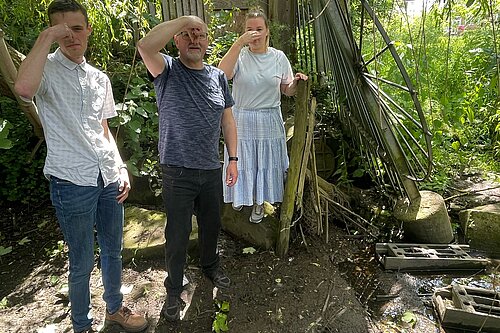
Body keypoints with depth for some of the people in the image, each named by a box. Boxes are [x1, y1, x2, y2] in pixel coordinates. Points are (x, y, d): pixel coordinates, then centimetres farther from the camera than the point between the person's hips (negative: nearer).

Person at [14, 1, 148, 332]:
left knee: (113, 250, 18)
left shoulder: (99, 78, 12)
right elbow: (24, 88, -31)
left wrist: (121, 168, 9)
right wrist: (47, 37, -20)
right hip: (72, 181, -5)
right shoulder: (47, 69, -4)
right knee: (82, 263, 7)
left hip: (109, 178, 6)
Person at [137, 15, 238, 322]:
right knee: (178, 234, 8)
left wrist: (233, 159, 8)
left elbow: (228, 120, 10)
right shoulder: (167, 70, -7)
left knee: (212, 224, 21)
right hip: (177, 172, -4)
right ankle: (174, 290, 31)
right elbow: (145, 46, -30)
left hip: (212, 170, 4)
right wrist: (183, 20, -24)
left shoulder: (218, 76, 6)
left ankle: (210, 266, 48)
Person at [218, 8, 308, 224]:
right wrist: (239, 42, -30)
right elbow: (222, 74, -26)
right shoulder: (239, 55, -5)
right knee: (243, 162, 12)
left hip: (269, 121, 1)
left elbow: (286, 91, 7)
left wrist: (296, 82, -16)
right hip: (241, 120, -1)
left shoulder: (279, 57, 1)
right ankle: (241, 195, 40)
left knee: (265, 162, 11)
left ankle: (260, 203, 33)